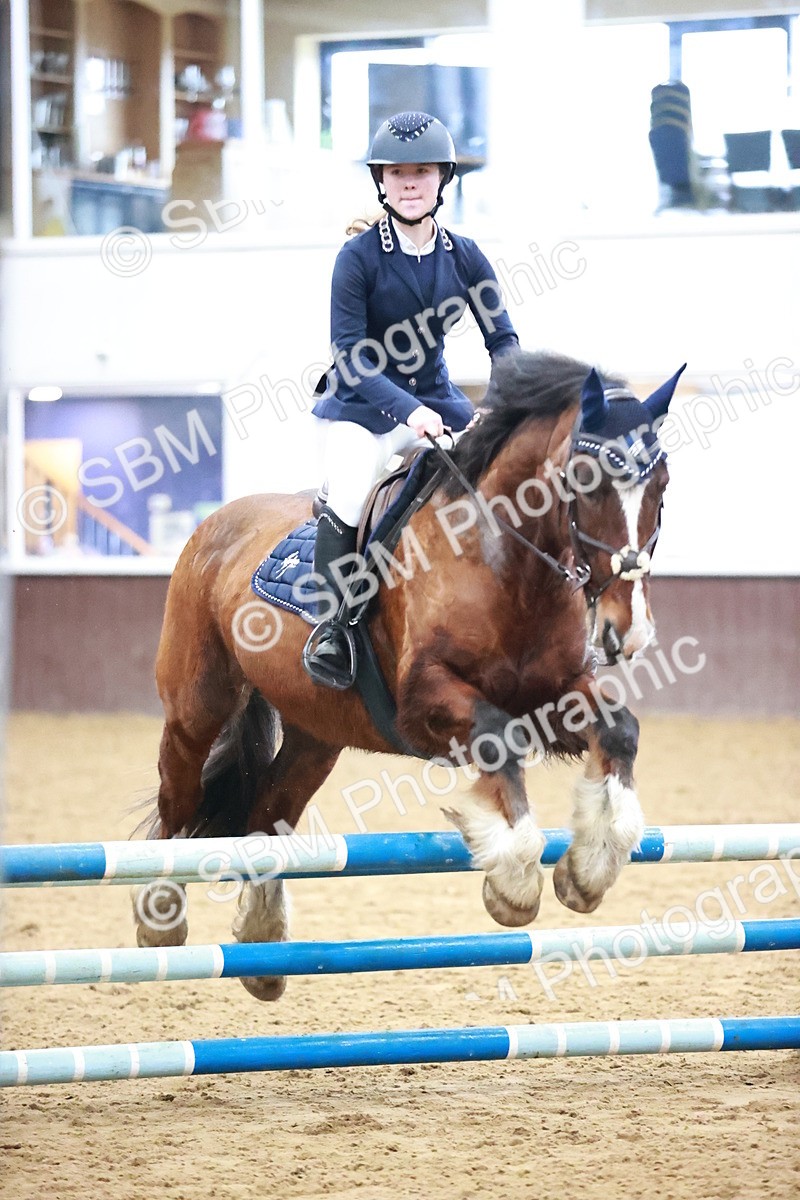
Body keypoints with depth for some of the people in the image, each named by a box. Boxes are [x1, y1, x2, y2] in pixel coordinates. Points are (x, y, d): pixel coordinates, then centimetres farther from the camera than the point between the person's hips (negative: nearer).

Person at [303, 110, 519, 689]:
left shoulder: (464, 257, -1)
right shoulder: (359, 257, -13)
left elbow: (503, 338, 0)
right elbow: (351, 354, -17)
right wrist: (409, 410, -30)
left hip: (436, 400, 4)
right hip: (361, 409, -4)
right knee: (349, 499, -28)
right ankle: (335, 622, -7)